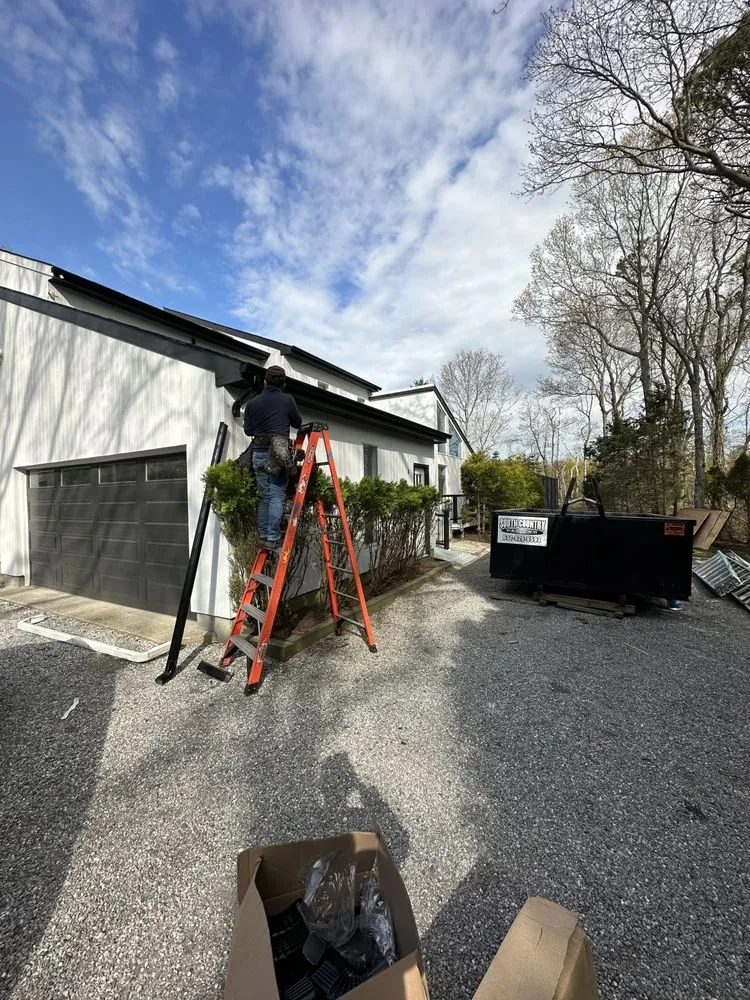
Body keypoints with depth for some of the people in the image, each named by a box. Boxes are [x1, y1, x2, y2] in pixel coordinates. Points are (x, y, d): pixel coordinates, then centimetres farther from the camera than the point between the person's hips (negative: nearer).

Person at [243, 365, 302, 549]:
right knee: (277, 496, -3)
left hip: (259, 454, 4)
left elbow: (248, 430, 13)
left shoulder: (252, 403, 10)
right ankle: (273, 537, -6)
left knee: (264, 496, 10)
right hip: (278, 453, -4)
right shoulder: (287, 399, 2)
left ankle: (263, 537, 12)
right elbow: (297, 423, 14)